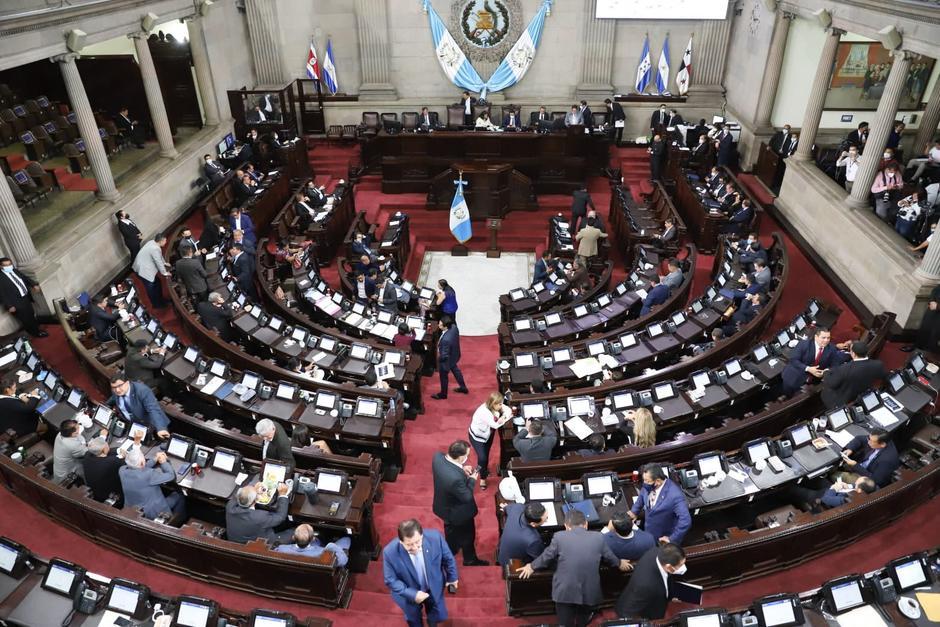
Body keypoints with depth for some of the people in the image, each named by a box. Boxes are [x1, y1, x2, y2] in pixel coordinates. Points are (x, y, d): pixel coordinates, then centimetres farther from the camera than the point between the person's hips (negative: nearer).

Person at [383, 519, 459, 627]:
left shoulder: (435, 537, -31)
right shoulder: (390, 552, -34)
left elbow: (448, 558, -11)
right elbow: (390, 580, -20)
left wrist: (452, 577, 4)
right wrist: (412, 594, -26)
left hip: (434, 588, 1)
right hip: (409, 593, -1)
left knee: (437, 617, 26)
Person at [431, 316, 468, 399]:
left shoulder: (446, 339, -44)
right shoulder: (454, 327, -21)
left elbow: (444, 355, -32)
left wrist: (439, 358, -11)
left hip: (446, 360, -8)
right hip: (454, 355, 8)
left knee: (443, 377, 20)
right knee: (455, 370, 32)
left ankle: (443, 394, 45)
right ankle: (463, 387, 53)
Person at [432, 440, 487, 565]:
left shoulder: (438, 456, -23)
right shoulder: (455, 478, -45)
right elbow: (467, 497, -26)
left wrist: (461, 468, -8)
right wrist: (472, 480, -13)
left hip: (444, 505, 8)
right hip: (456, 512, -8)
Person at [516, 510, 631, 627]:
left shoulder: (559, 537, -13)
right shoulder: (598, 538, -6)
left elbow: (546, 556, -1)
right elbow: (609, 557, 11)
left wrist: (532, 566, 19)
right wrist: (619, 564, 34)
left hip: (565, 591, -1)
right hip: (589, 592, 2)